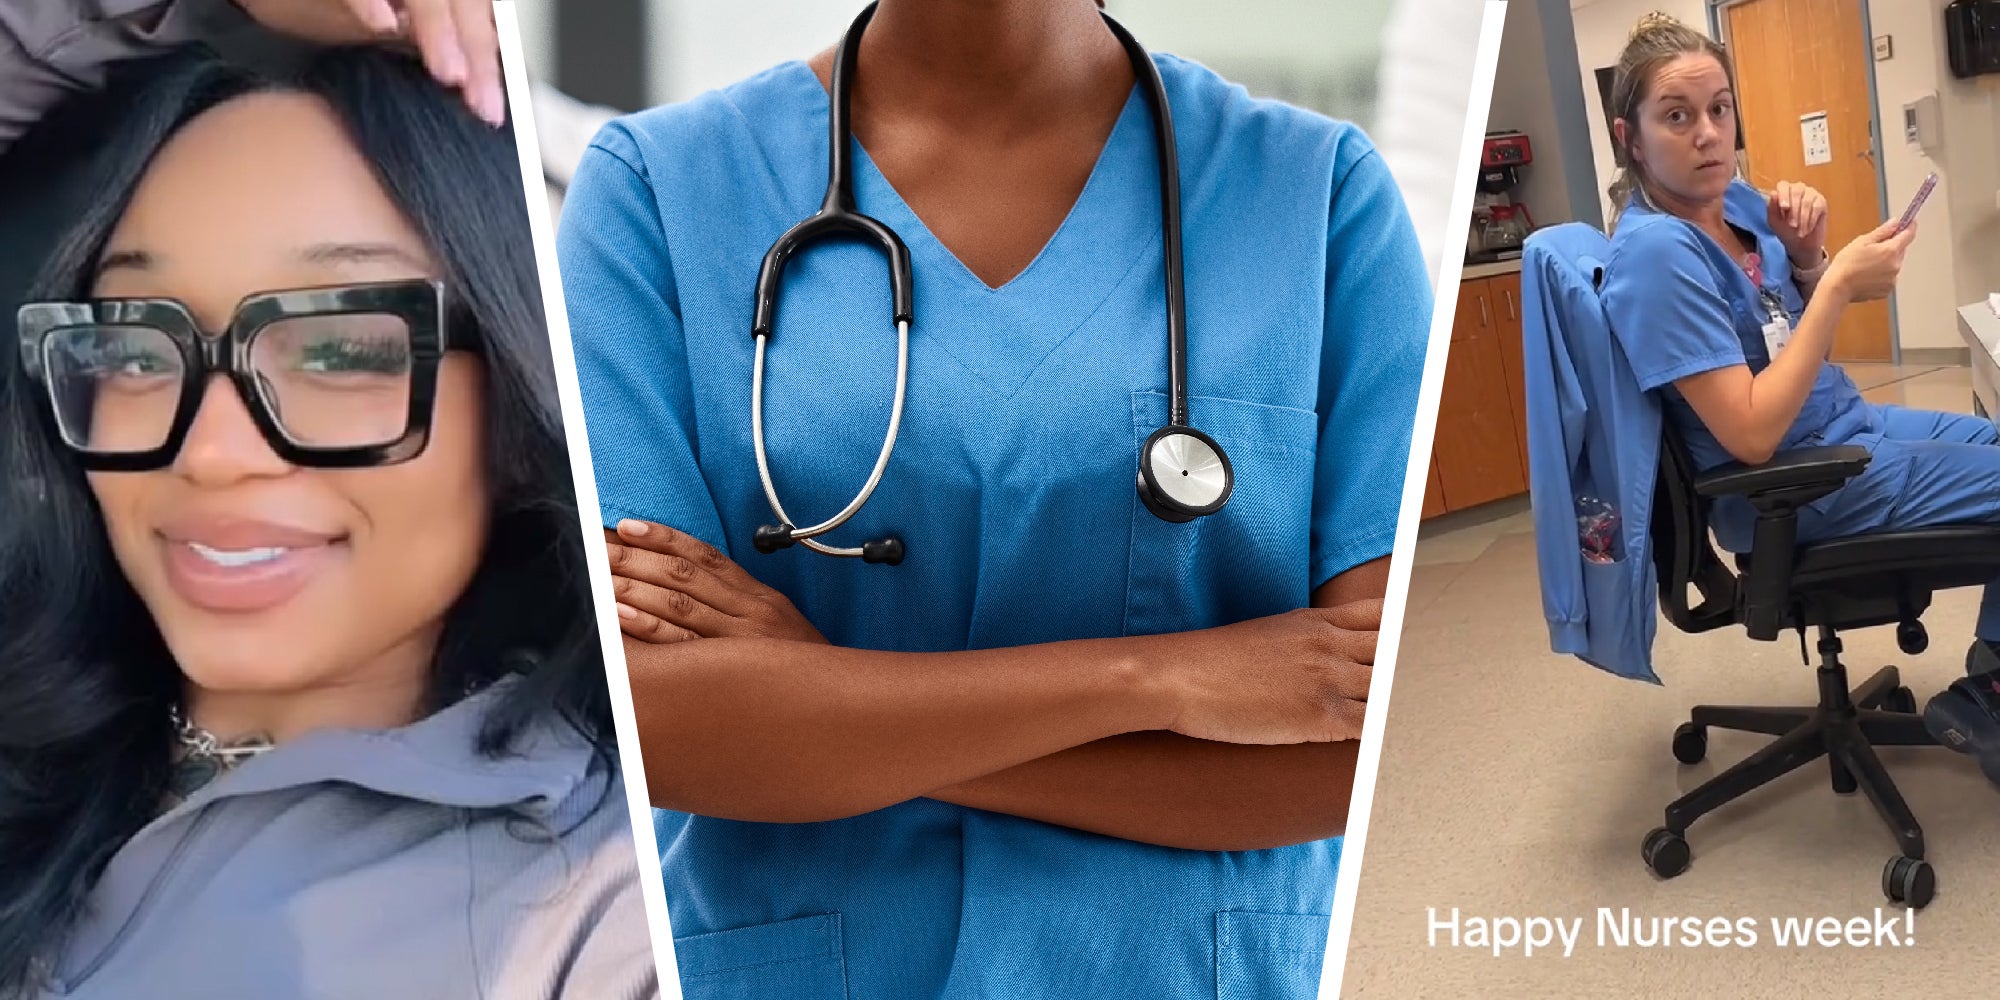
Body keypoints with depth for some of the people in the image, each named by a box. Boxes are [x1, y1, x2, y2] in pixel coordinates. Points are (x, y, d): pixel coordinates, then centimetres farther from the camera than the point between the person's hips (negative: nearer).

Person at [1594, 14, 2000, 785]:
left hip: (1845, 425, 9)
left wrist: (1808, 257, -9)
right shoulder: (1655, 252, -27)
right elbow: (1752, 436, -29)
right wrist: (1839, 285, -26)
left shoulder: (1736, 200, 0)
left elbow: (1804, 336, 11)